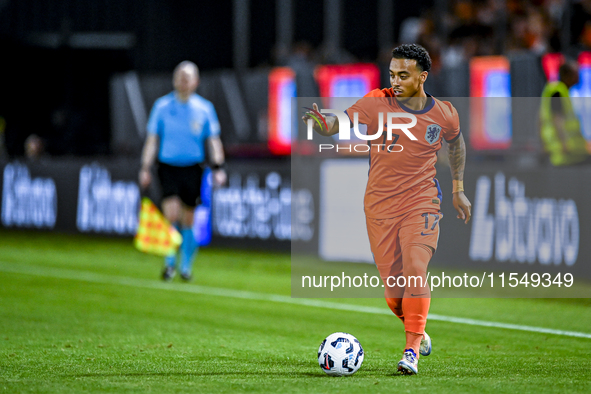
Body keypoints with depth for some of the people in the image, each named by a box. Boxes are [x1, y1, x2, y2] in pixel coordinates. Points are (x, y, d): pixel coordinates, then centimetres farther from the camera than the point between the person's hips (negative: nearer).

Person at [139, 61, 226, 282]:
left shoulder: (204, 108, 3)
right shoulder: (162, 106, 3)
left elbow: (213, 140, 6)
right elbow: (152, 139, 7)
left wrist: (218, 168, -5)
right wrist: (146, 168, 2)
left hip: (192, 169, 1)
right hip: (168, 166, -1)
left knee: (188, 220, 6)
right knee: (171, 214, -17)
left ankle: (186, 266, 20)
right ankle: (170, 262, -4)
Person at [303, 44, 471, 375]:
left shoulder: (444, 114, -1)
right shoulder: (377, 103, -6)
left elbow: (456, 143, 20)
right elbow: (340, 122, -16)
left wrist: (459, 189, 21)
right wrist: (321, 123, -39)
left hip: (421, 203, -1)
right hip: (380, 206, 1)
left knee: (415, 270, -21)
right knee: (393, 288, 2)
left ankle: (412, 350, -17)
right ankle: (417, 331, 32)